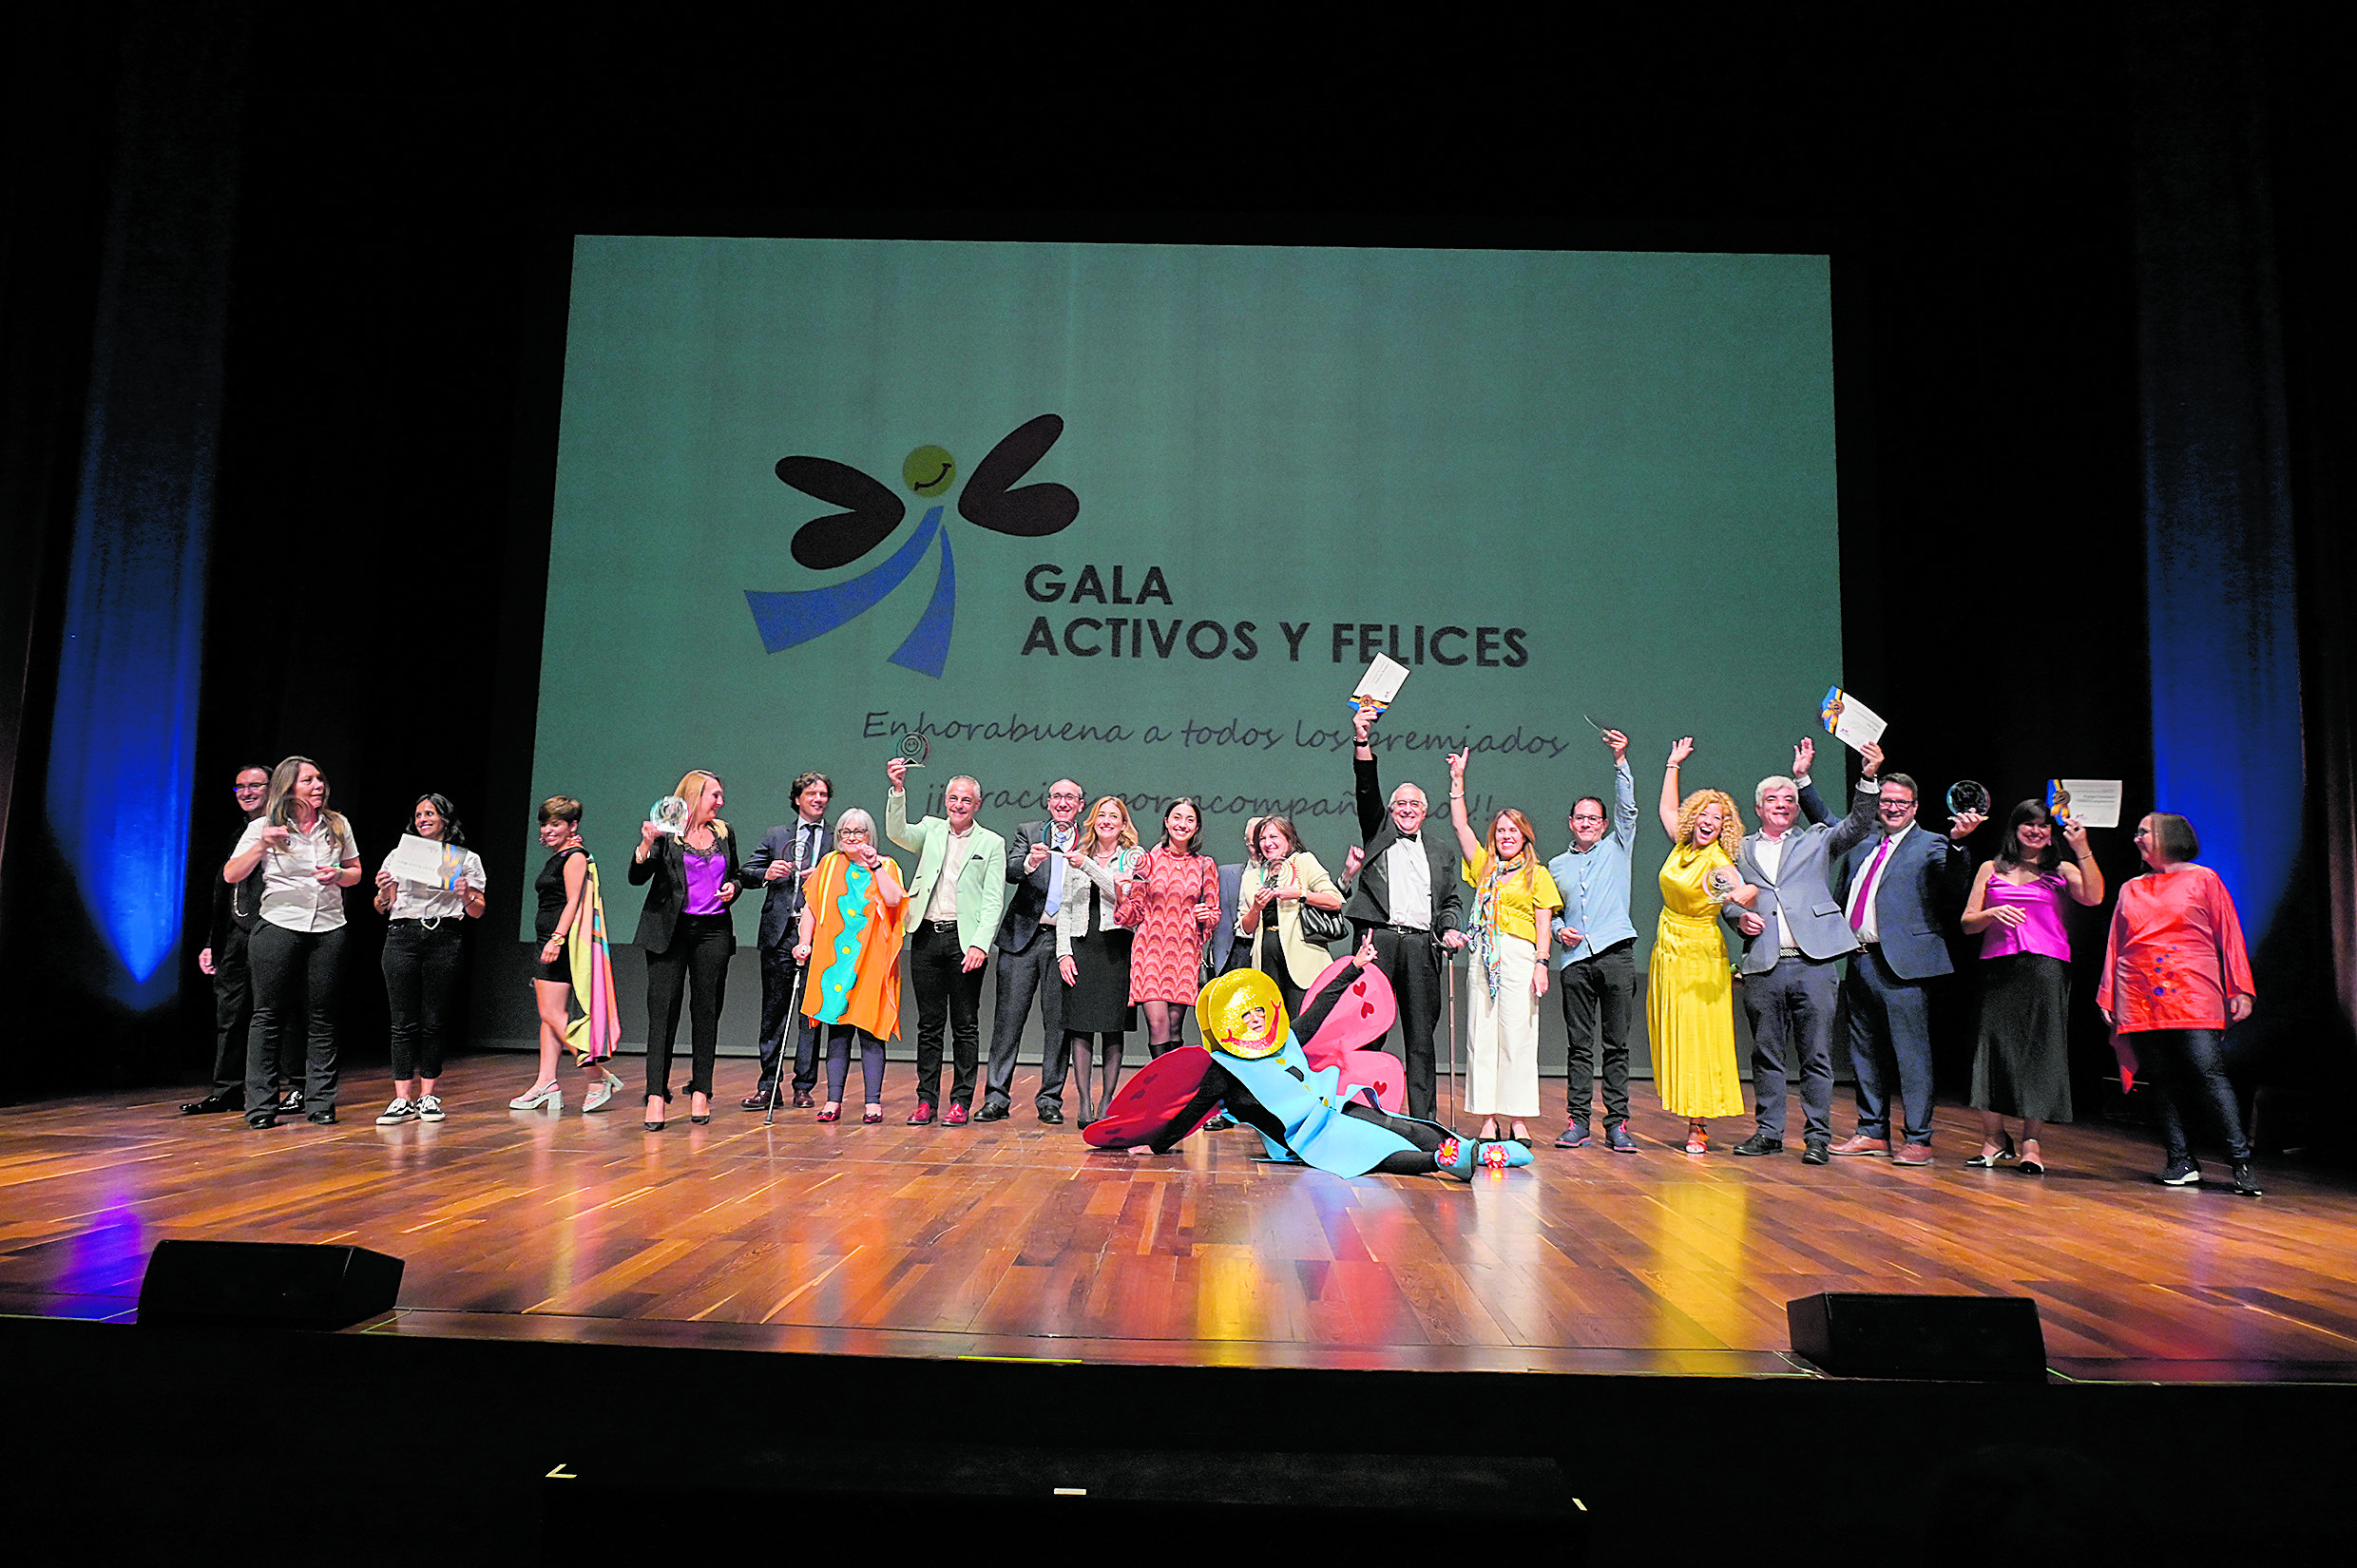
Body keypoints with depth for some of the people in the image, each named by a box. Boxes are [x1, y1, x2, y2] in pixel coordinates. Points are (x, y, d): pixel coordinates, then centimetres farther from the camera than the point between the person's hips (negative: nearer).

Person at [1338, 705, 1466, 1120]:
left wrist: (1451, 929, -1)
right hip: (1377, 940, -2)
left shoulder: (1442, 851, 22)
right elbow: (1366, 790, 2)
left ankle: (1424, 1119, 6)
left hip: (1422, 945, 2)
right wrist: (1362, 742, -12)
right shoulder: (1378, 832, 16)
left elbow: (1452, 899, 20)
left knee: (1421, 1035, 3)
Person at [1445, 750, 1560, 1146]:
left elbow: (1544, 923, 2)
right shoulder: (1484, 866, 18)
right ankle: (1488, 1121, 4)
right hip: (1483, 957, 4)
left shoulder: (1537, 875, 8)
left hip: (1519, 957, -4)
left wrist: (1541, 963, -9)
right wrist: (1458, 780, 12)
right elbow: (1460, 826, 16)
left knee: (1517, 1037, -6)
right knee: (1480, 1037, 1)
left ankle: (1519, 1122, -1)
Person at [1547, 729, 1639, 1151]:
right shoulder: (1556, 866, 18)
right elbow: (1549, 911, 22)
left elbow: (1627, 809, 0)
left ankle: (1616, 1123, 2)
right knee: (1579, 1045, 2)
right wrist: (1558, 929, 0)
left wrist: (1620, 761, -8)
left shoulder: (1617, 848, 13)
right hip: (1575, 959, 2)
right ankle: (1578, 1120, 5)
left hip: (1616, 954, -2)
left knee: (1616, 1045, -1)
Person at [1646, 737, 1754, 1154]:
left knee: (1698, 1039, -6)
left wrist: (1739, 893, -52)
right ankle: (1692, 1117, 19)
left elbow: (1749, 892, -30)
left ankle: (1699, 1125, 0)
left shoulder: (1719, 861, -13)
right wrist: (1673, 765, 26)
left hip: (1701, 956, -7)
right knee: (1670, 1036, 9)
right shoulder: (1682, 847, 6)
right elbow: (1667, 809, 23)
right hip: (1668, 949, 7)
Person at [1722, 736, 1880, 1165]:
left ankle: (1817, 1137, 6)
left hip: (1814, 964, -1)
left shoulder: (1817, 841, 14)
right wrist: (1739, 917, -2)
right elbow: (1727, 899, 19)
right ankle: (1768, 1131, 17)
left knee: (1816, 1057, 0)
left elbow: (1859, 825, 2)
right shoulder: (1741, 851, 17)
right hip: (1763, 968, 2)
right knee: (1766, 1054, 7)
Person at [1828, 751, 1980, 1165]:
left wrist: (1958, 840, -32)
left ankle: (1918, 1139, 3)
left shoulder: (1930, 845, -2)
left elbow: (1954, 882, -20)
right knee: (1865, 1052, 13)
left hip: (1902, 963, -6)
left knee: (1912, 1053, -4)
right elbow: (1840, 898, 26)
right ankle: (1873, 1131, 23)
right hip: (1857, 963, 6)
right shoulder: (1860, 847, 18)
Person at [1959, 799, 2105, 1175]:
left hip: (2046, 968, -1)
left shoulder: (2062, 871, 11)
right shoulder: (1991, 870, 15)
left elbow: (2094, 898, -10)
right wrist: (1992, 913, -9)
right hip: (1999, 968, 1)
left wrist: (2082, 849, -15)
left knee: (2040, 1048, -3)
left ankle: (2031, 1143, 2)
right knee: (1994, 1044, -2)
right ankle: (1994, 1139, 8)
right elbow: (1968, 924, 11)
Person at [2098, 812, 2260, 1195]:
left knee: (2209, 1074, -13)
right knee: (2165, 1083, 1)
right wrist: (2108, 996, 16)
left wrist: (2240, 990, -3)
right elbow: (2115, 945, 20)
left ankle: (2241, 1162, -10)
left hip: (2192, 996, -4)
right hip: (2141, 1000, 4)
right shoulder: (2131, 889, 20)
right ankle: (2181, 1162, 5)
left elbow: (2229, 936, 5)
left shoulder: (2203, 880, 9)